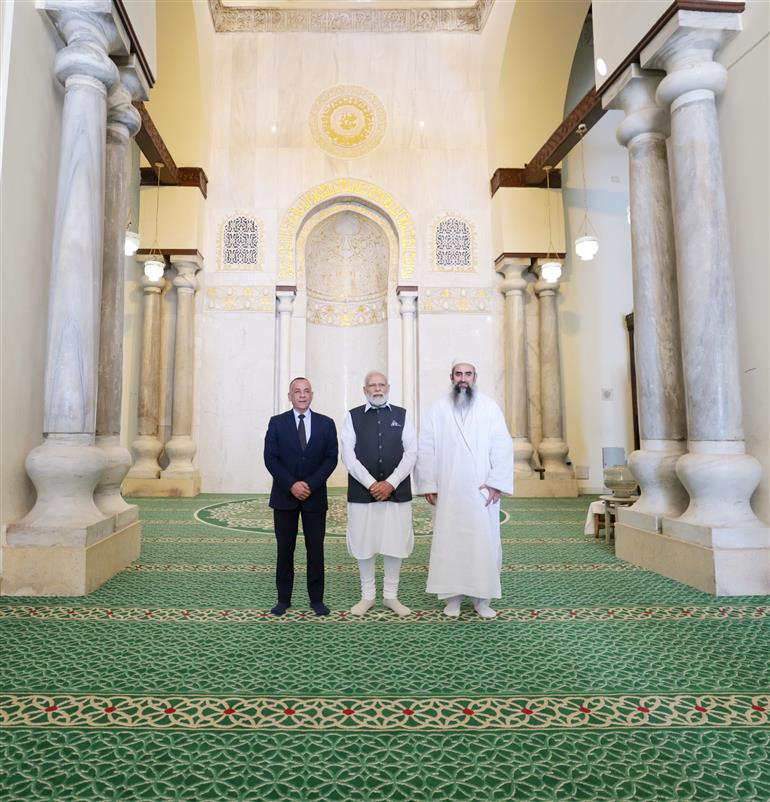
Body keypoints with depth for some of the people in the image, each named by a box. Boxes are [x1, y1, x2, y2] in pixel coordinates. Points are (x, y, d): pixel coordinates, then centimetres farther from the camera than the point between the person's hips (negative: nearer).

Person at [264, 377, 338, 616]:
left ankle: (316, 599, 16)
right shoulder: (277, 422, 2)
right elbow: (270, 458, -4)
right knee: (285, 549, 8)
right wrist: (291, 485, -15)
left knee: (315, 549, 5)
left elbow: (331, 458, -2)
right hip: (284, 496, 0)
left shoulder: (326, 423, 3)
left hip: (315, 496, 0)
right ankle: (283, 599, 19)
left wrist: (310, 484, -13)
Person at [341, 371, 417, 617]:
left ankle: (391, 595, 25)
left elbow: (411, 452, -1)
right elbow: (348, 455, -5)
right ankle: (367, 596, 25)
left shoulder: (402, 415, 5)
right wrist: (371, 484, -13)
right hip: (362, 492, 0)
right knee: (364, 544, 7)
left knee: (395, 543, 7)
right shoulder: (353, 417, 3)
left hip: (397, 491, 1)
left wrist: (391, 483, -11)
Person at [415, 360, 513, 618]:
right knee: (449, 542, 5)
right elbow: (425, 449, 1)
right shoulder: (438, 409, 2)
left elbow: (503, 447, -2)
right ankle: (452, 597, 18)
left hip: (482, 491, 0)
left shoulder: (490, 408, 1)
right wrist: (428, 485, -4)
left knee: (484, 543, 4)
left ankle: (482, 597, 17)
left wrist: (496, 483, -9)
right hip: (447, 491, 0)